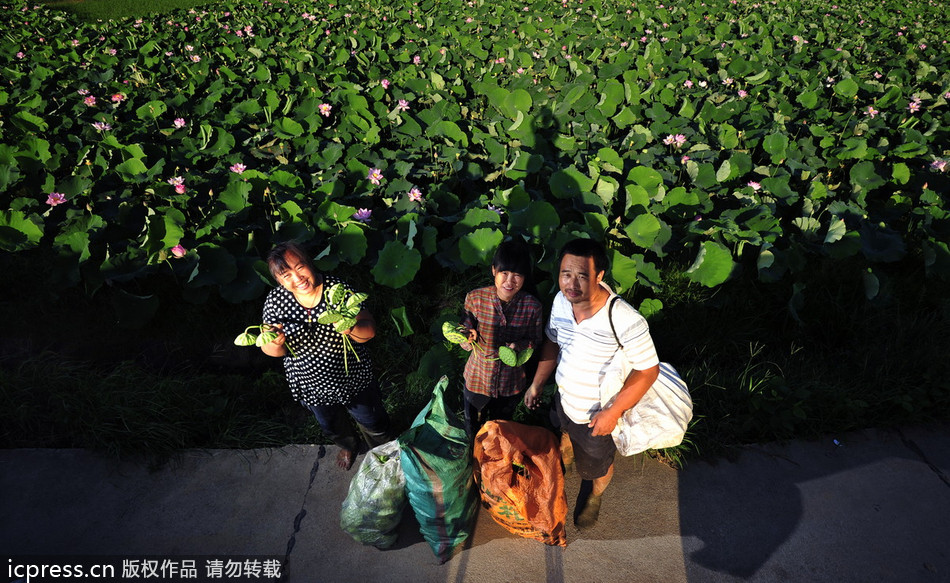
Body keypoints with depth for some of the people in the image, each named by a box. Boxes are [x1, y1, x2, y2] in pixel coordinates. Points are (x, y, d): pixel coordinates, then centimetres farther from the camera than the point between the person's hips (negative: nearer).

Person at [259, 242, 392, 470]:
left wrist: (352, 328, -42)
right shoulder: (275, 301, -18)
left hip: (353, 380, -2)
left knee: (374, 424, 22)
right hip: (312, 387, 2)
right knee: (333, 428, 31)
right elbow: (271, 351, -10)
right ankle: (349, 446, 66)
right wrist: (275, 343, -34)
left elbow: (369, 331, -20)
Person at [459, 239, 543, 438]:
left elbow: (535, 340, -5)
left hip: (511, 383, 1)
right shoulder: (475, 298, -19)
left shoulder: (532, 306, -18)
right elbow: (465, 337, -8)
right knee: (472, 432, 25)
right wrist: (468, 338, -31)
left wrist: (519, 345, -26)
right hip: (477, 378, 0)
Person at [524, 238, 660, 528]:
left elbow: (648, 370, -24)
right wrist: (537, 383, 5)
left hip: (598, 416, -4)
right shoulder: (561, 301, -17)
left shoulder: (626, 321, -36)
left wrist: (613, 412, -23)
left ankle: (594, 496, 62)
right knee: (565, 446, 35)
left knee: (597, 466, 26)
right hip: (563, 401, 4)